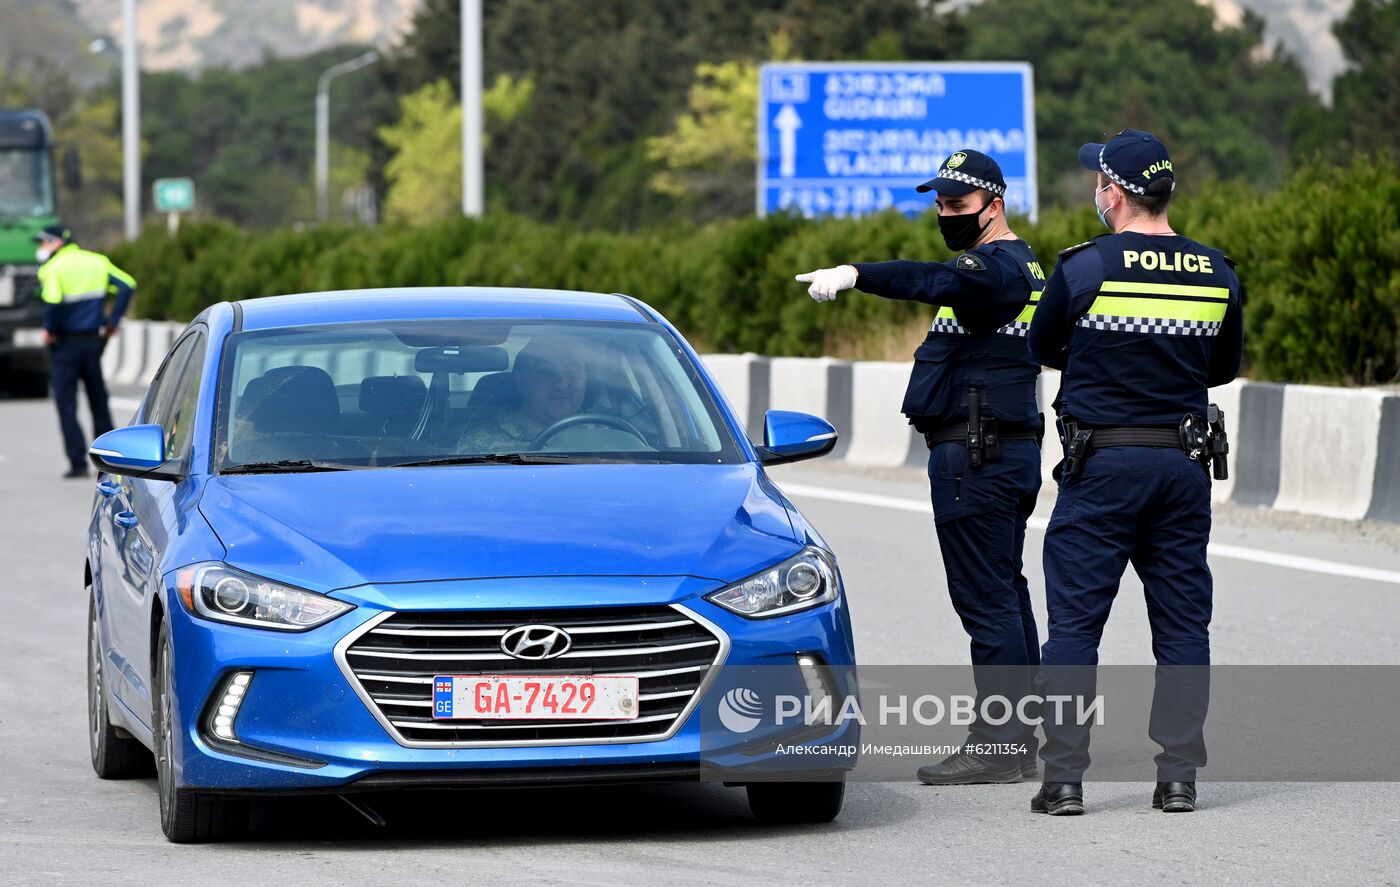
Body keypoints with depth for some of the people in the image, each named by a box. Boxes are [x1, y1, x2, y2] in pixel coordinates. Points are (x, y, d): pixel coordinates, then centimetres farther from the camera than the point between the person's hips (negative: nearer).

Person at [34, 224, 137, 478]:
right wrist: (112, 321, 4)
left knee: (66, 404, 1)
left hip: (65, 342, -5)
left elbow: (54, 302, -27)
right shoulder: (97, 262, 9)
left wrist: (49, 329, -11)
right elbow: (127, 285, 2)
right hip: (94, 341, 5)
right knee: (99, 402, 15)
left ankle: (78, 462, -5)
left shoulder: (53, 269, -10)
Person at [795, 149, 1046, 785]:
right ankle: (1018, 739, 19)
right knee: (1005, 597, 14)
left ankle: (998, 746, -12)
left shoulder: (995, 266, -16)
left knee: (986, 600, -11)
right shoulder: (1020, 266, 20)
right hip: (1008, 447, 11)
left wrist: (855, 274, -47)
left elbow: (935, 282, -36)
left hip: (976, 455, -11)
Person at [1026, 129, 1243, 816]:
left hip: (1101, 463, -3)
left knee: (1075, 621, 2)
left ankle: (1063, 777, -2)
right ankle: (1177, 776, 5)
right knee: (1182, 623, 8)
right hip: (1185, 463, 3)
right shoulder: (1216, 273, 2)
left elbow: (1042, 350, 6)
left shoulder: (1085, 268, -10)